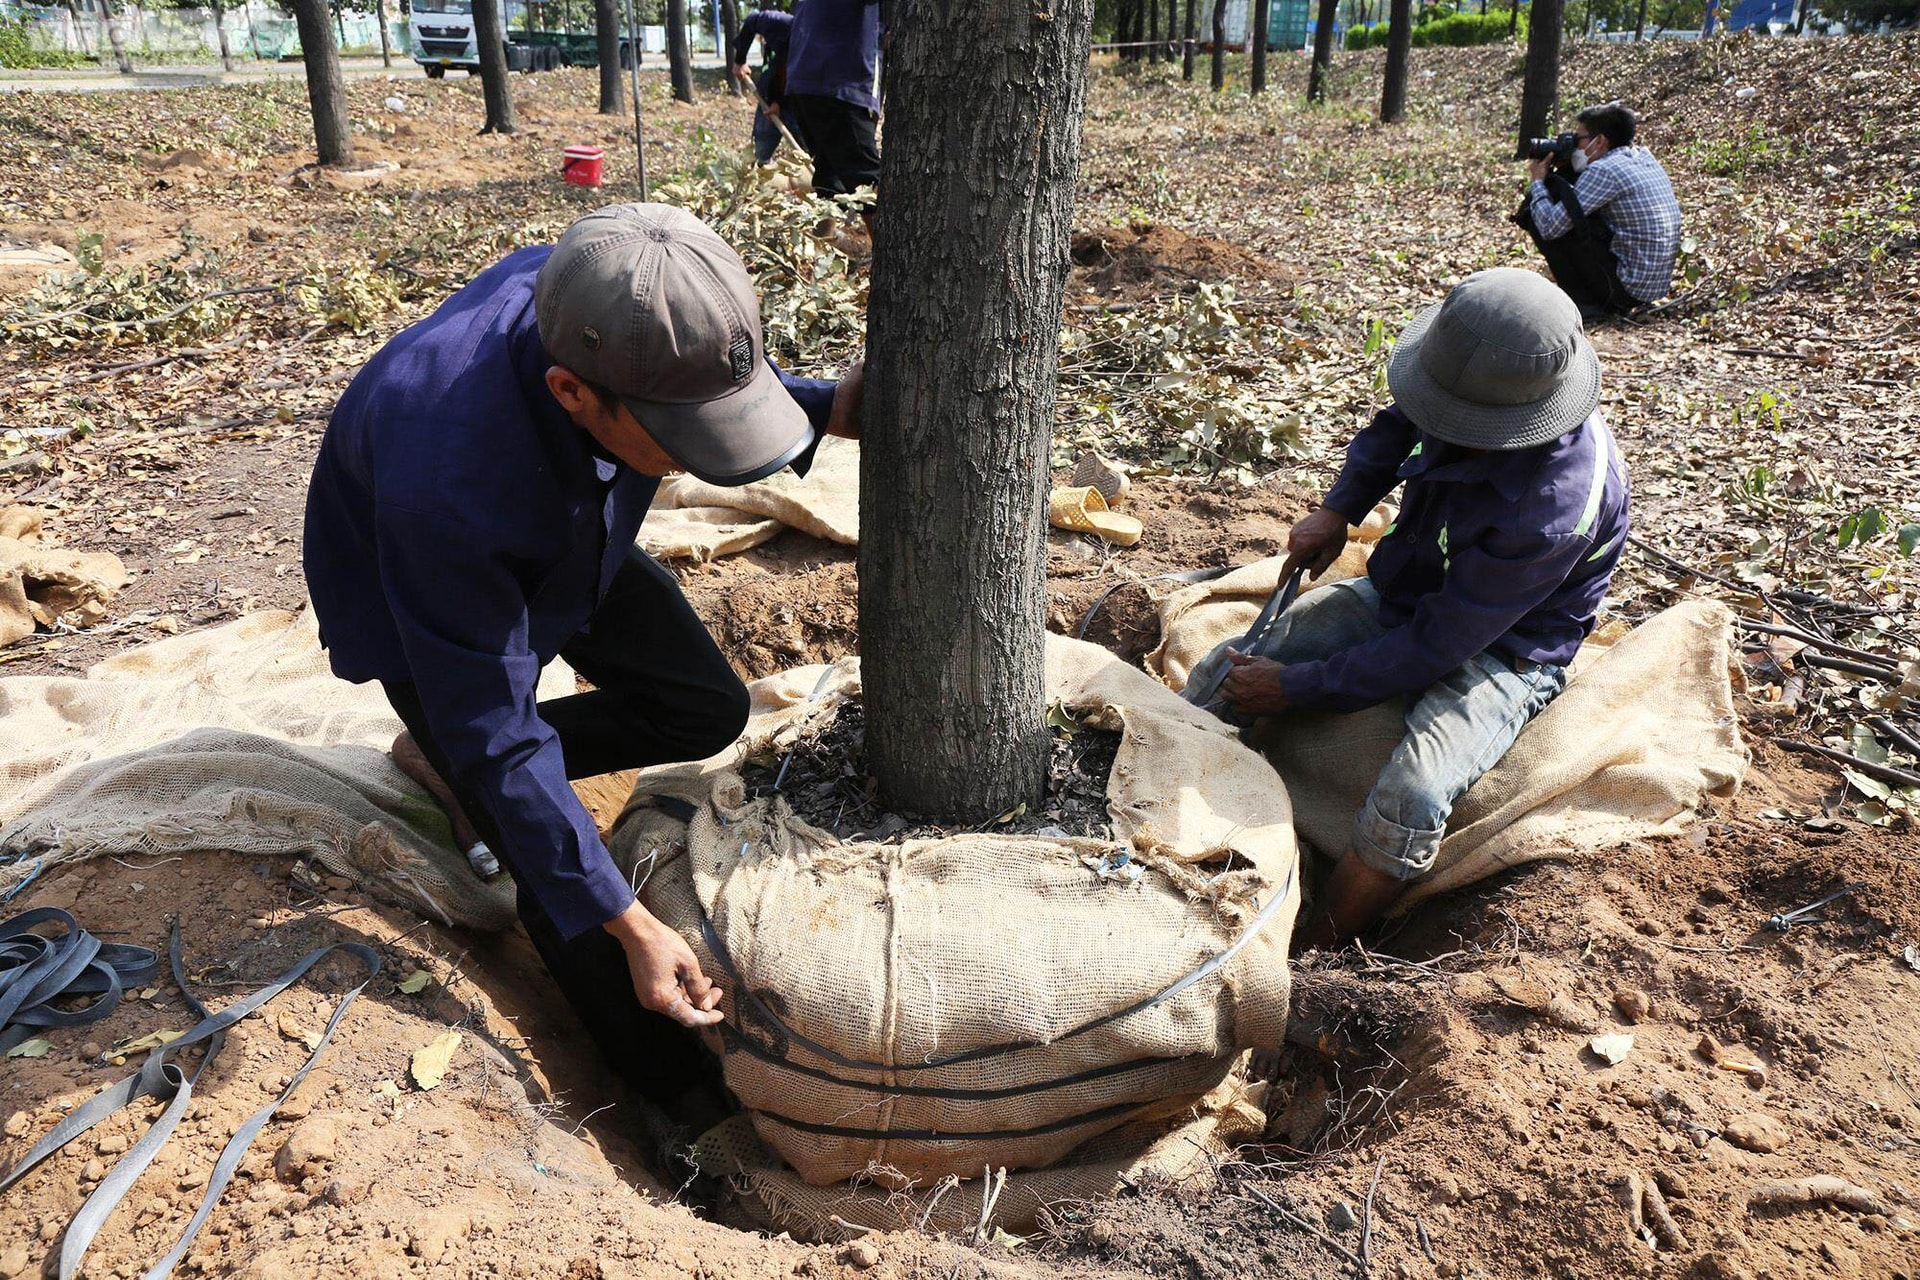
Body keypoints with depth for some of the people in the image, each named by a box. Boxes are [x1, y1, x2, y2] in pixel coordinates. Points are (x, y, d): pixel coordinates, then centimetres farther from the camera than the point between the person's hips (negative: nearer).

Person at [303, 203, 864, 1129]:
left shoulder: (598, 303, -31)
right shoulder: (447, 488, -46)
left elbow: (714, 380, -4)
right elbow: (495, 733, -34)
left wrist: (831, 410, -24)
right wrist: (628, 924, -29)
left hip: (570, 547, 6)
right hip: (416, 609, -6)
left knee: (708, 711, 1)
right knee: (567, 889, -12)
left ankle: (451, 764, 16)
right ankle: (696, 1119, 11)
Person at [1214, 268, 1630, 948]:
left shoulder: (1555, 506, -35)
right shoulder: (1483, 382, -15)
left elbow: (1435, 646, -28)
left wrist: (1297, 688, -24)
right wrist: (1338, 509, -3)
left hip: (1500, 652, -7)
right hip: (1404, 594, 7)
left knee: (1410, 798, -35)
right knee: (1230, 671, -11)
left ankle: (1305, 958, -13)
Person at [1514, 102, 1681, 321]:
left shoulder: (1603, 170, -15)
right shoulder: (1645, 158, 11)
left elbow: (1550, 227, -17)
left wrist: (1537, 181, 0)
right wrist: (1559, 170, 12)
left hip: (1627, 287, -9)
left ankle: (1583, 303, -1)